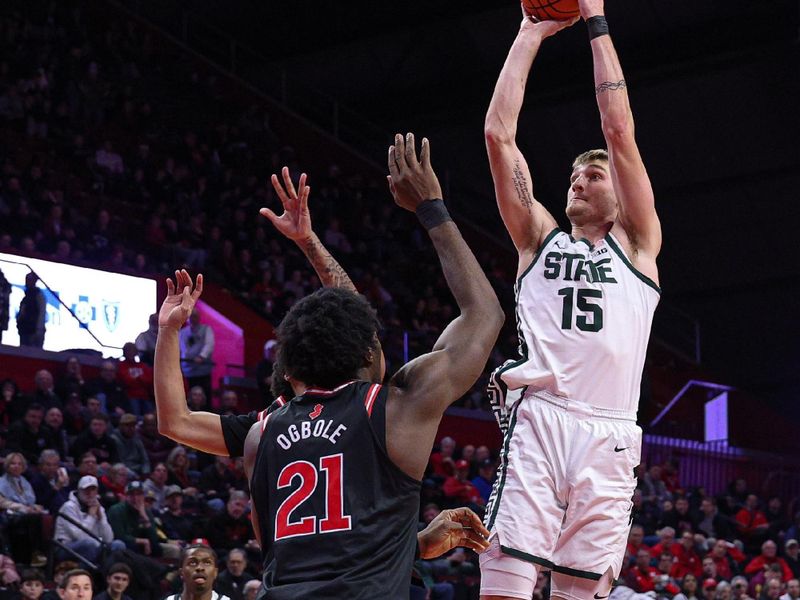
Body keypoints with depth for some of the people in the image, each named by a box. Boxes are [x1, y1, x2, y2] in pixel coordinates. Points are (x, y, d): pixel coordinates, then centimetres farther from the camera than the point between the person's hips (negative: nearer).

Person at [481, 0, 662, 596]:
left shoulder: (637, 244, 19)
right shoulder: (540, 239, 23)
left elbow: (619, 129, 11)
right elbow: (499, 134, 15)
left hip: (608, 436, 0)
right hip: (536, 422, 0)